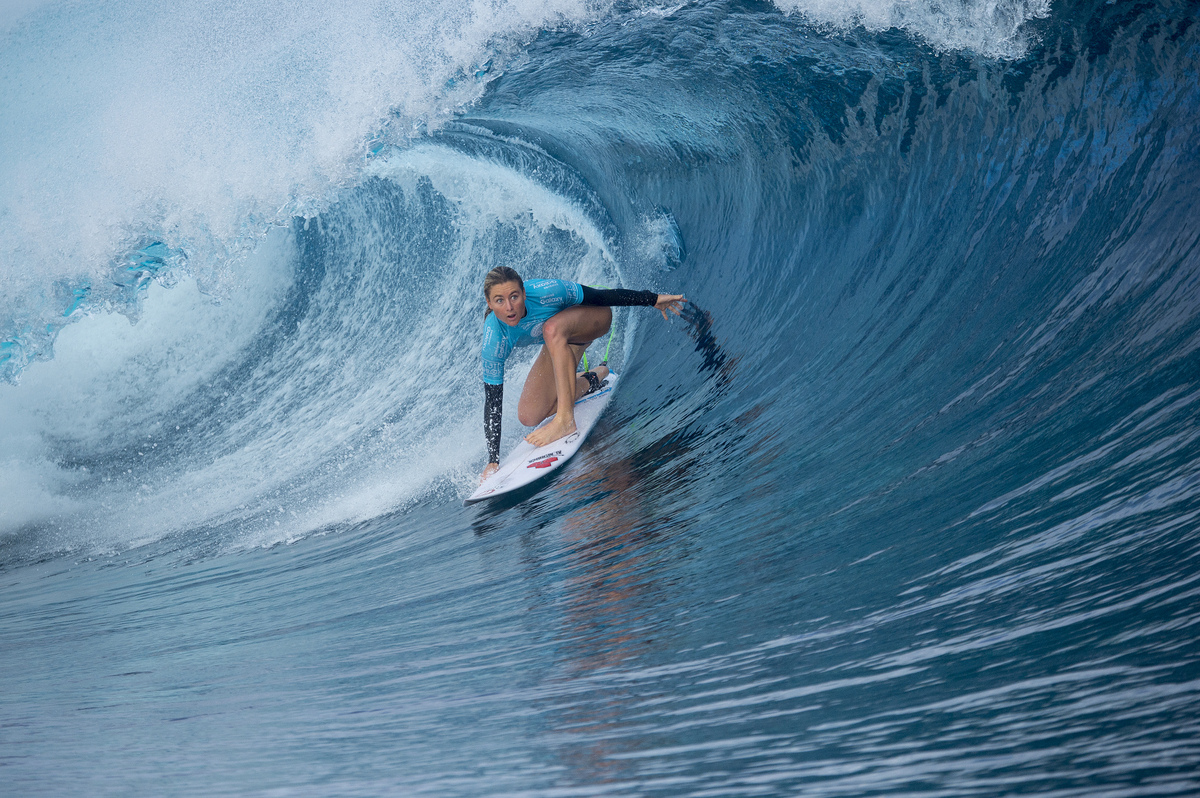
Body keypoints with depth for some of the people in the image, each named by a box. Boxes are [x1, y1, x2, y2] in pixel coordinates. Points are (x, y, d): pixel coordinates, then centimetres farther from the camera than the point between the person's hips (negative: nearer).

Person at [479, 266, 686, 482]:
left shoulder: (544, 292, -36)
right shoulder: (495, 338, -28)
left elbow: (600, 296, -22)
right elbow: (492, 400, -22)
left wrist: (653, 299, -18)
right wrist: (493, 460, -23)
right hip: (557, 342, 4)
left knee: (552, 328, -37)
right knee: (528, 416, -10)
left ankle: (565, 420, -31)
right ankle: (588, 380, 13)